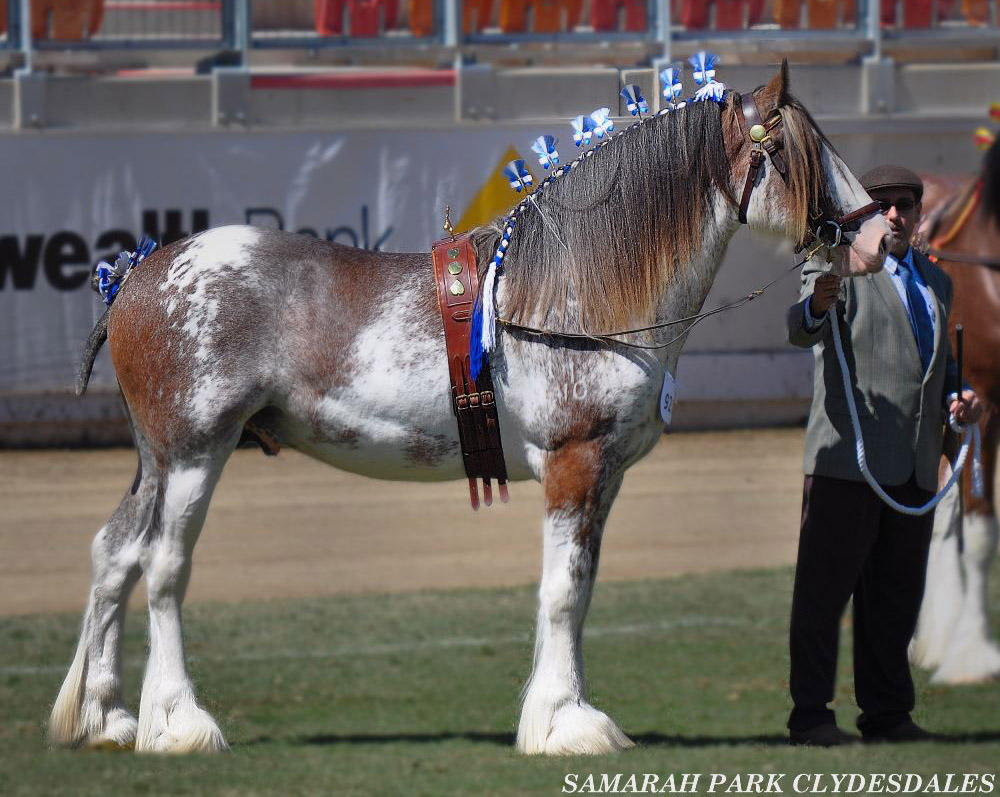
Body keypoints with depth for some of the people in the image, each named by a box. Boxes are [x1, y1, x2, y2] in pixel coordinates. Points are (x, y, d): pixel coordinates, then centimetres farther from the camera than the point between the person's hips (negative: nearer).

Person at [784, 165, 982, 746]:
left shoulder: (935, 282, 20)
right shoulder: (839, 269, -2)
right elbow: (802, 331, -22)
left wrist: (958, 399, 8)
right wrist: (816, 306, -45)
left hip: (917, 461, 7)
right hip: (848, 457, -7)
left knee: (898, 590, 10)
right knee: (826, 585, -5)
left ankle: (888, 713, 17)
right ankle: (810, 715, -5)